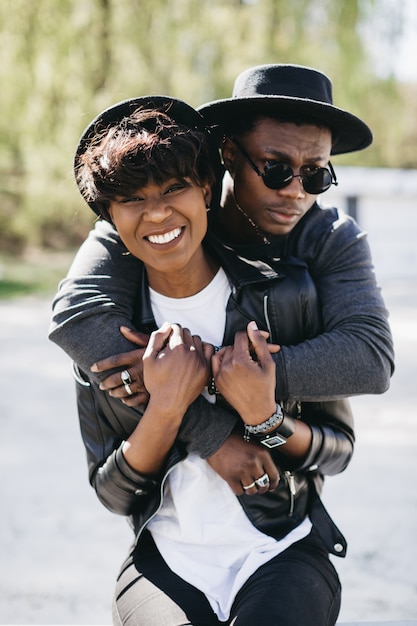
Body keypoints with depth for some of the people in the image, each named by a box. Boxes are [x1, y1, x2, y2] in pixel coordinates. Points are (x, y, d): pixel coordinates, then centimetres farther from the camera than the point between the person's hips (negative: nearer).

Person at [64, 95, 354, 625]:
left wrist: (263, 418, -17)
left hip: (284, 550, -1)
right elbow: (113, 494, 1)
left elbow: (338, 451, 3)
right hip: (167, 557, 1)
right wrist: (167, 407, -16)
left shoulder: (289, 295, -3)